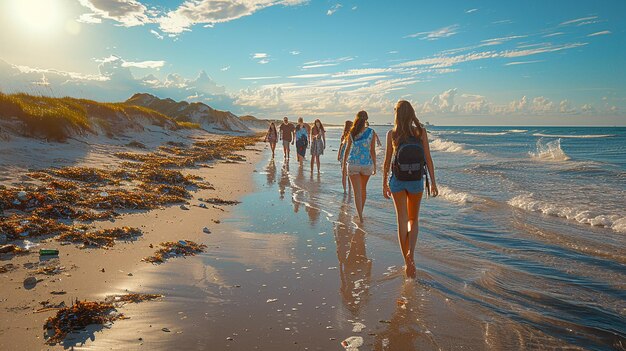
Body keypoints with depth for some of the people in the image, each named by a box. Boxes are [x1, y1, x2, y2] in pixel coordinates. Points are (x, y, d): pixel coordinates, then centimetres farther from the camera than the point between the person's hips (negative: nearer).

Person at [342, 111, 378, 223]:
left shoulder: (352, 133, -3)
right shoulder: (371, 132, -5)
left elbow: (347, 149, 2)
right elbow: (373, 151, -4)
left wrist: (344, 164, 12)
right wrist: (375, 165, 6)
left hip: (353, 164, -1)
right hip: (367, 164, 1)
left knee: (357, 191, 1)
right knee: (363, 189, 20)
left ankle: (360, 216, -5)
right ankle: (360, 213, 34)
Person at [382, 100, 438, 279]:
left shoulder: (392, 134, -5)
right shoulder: (421, 132, -4)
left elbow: (387, 160, -2)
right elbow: (428, 158, -4)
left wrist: (384, 183, 7)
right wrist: (433, 182, 2)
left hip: (397, 180, -1)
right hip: (416, 181, 1)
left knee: (402, 221, 8)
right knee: (413, 219, 19)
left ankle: (408, 263, 11)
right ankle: (411, 252, -4)